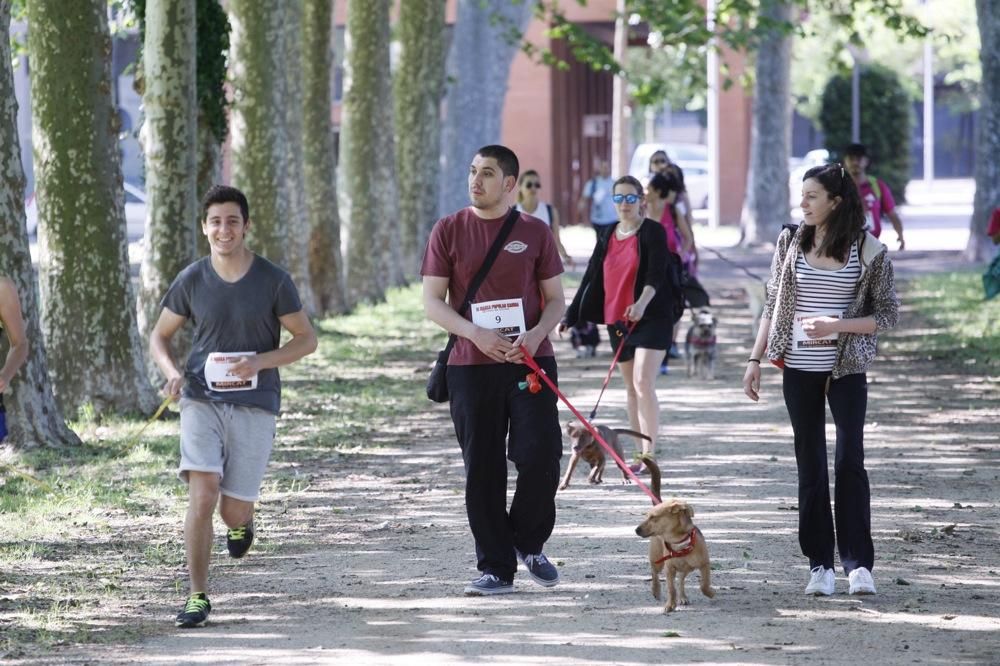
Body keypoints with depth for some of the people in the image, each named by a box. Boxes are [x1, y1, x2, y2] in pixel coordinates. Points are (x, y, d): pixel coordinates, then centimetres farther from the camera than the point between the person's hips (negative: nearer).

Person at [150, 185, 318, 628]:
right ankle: (198, 598, -10)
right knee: (202, 495, -17)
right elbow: (160, 335, 13)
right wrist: (172, 373, -8)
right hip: (202, 400, 1)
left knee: (233, 511, 1)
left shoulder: (273, 280, -2)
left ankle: (243, 519, 41)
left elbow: (307, 339, 2)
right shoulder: (192, 280, 2)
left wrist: (259, 361, -15)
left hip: (254, 405, 0)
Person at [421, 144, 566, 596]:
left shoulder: (534, 232, 6)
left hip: (530, 362, 0)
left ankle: (529, 543, 15)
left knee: (540, 455, -10)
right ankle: (495, 567, 10)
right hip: (471, 366, 0)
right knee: (482, 470, 2)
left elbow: (555, 299, 9)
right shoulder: (449, 231, 4)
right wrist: (475, 333, -16)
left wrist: (536, 334, -12)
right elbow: (432, 302, 1)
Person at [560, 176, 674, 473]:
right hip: (617, 320, 7)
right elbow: (591, 277, 14)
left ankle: (649, 455, -17)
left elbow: (656, 275, -19)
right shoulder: (607, 237, 11)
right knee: (631, 387, 11)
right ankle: (641, 454, 18)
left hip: (650, 318, -7)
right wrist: (570, 315, 10)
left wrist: (642, 303, -36)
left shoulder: (653, 232, -7)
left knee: (643, 382, -17)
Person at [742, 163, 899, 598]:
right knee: (810, 465, 5)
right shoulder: (790, 243, 4)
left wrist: (836, 326, -16)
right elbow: (772, 307, 11)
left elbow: (888, 315, -3)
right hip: (799, 369, 3)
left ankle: (858, 563, -5)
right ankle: (820, 565, 9)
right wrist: (755, 360, 6)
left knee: (850, 461, -9)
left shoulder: (868, 251, -5)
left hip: (846, 370, -3)